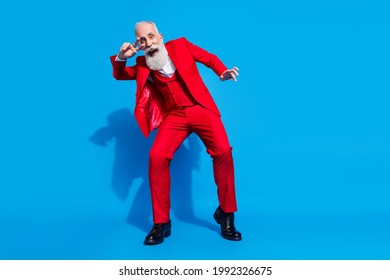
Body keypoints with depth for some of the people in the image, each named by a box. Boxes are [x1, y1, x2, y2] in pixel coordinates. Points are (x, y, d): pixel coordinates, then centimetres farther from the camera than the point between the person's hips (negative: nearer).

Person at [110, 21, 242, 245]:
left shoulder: (181, 45, 7)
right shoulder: (142, 64, 12)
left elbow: (210, 58, 13)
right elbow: (119, 75, 23)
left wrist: (223, 72, -7)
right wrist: (121, 57, 2)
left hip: (200, 108, -1)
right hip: (174, 116, 2)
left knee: (223, 151, -24)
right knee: (157, 157, -23)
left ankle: (226, 214, -4)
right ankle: (161, 223, -9)